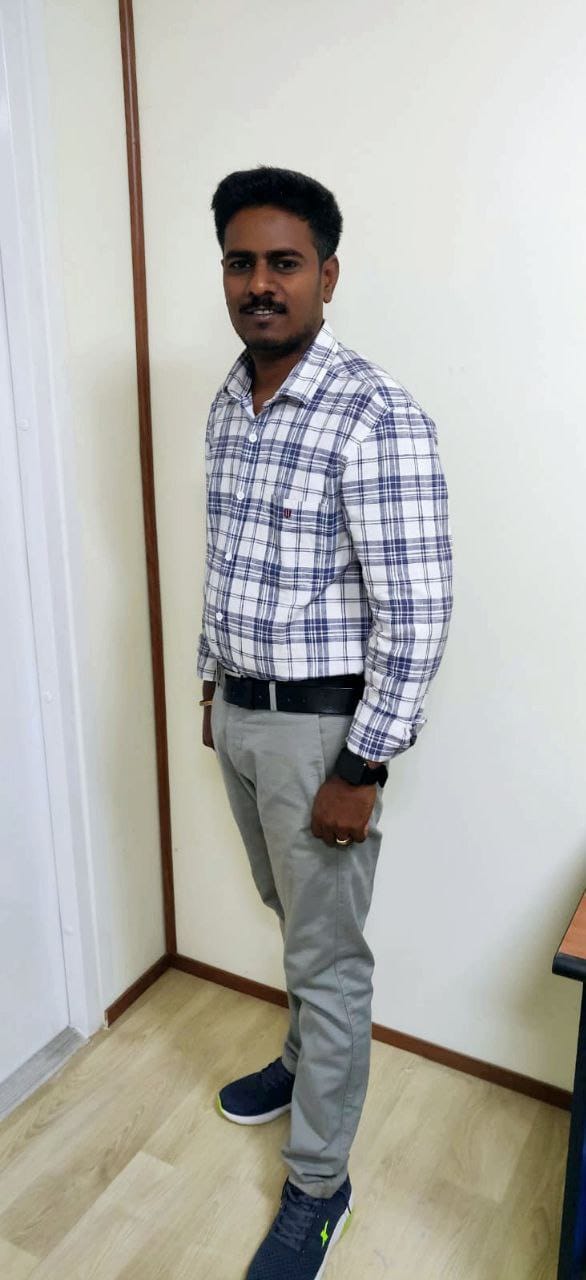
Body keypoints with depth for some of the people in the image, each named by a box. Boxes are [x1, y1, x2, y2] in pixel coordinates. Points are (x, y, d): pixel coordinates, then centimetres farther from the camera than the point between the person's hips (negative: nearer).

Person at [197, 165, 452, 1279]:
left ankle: (318, 1184, 31)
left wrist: (361, 770, -19)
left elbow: (416, 617, -21)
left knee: (328, 958, 9)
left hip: (320, 727, -7)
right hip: (237, 712, 8)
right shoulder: (227, 404, 6)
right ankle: (308, 1060, 52)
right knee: (292, 919, 27)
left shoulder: (378, 420, -20)